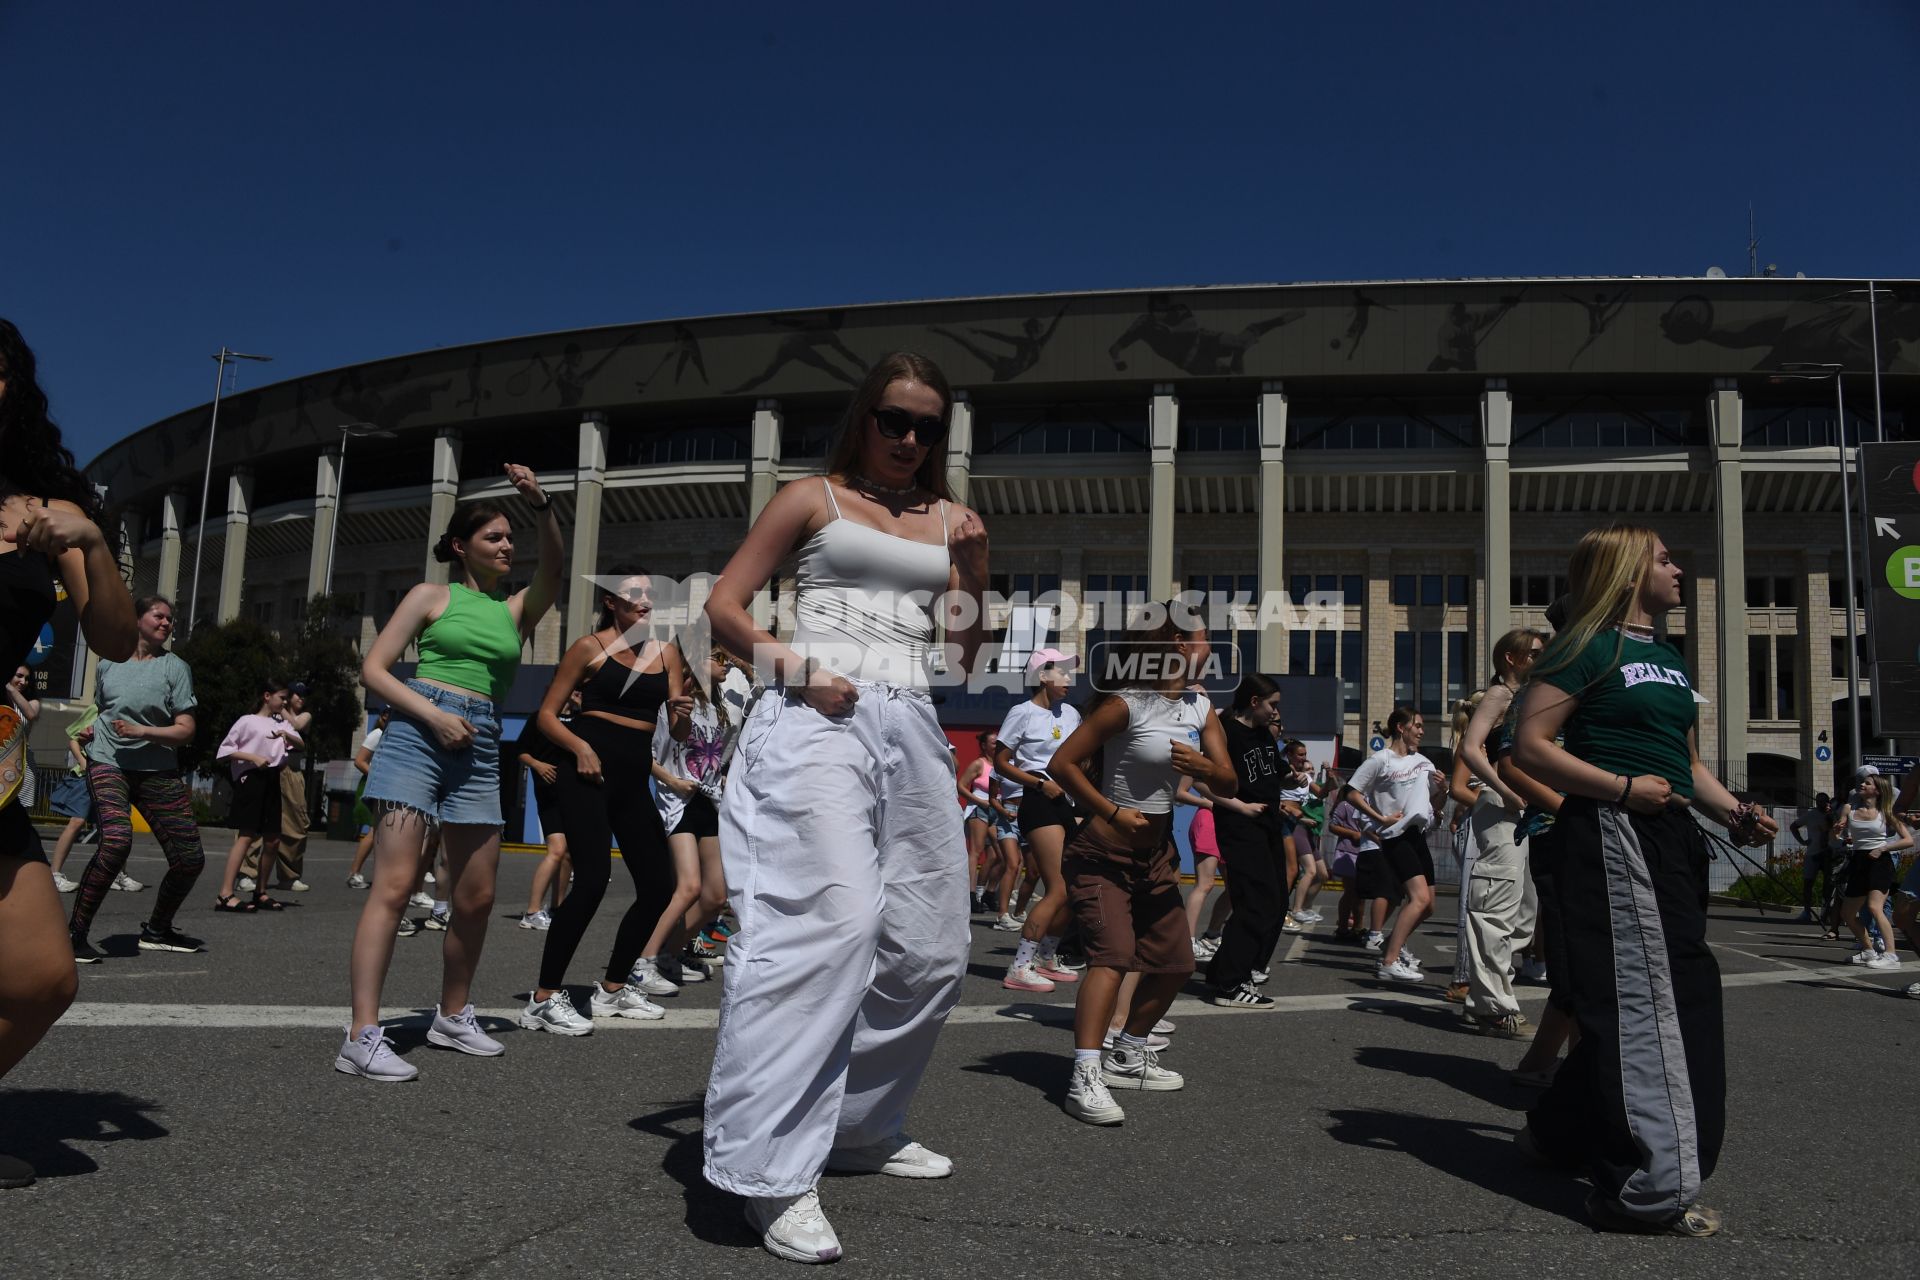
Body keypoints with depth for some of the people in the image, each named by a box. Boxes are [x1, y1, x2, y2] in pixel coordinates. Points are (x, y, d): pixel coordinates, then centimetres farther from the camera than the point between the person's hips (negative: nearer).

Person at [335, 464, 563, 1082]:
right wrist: (434, 715, -11)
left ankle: (453, 1016, 24)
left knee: (476, 898, 6)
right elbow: (374, 669, 3)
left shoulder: (514, 610, 17)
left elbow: (553, 567, -2)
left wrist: (541, 505, -17)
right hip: (416, 733, -4)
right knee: (394, 885, -14)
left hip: (479, 751, 5)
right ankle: (362, 1037, -15)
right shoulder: (432, 595, 9)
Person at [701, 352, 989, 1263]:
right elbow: (724, 606, 4)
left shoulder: (948, 520, 19)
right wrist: (795, 666, -11)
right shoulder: (812, 499, 8)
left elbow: (963, 656, 20)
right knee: (833, 916, -23)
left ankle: (862, 1124, 26)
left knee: (931, 947, 7)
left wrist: (971, 570, 2)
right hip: (819, 718, -6)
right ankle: (775, 1169, -19)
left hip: (912, 729, 6)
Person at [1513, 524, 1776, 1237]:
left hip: (1670, 838, 10)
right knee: (1640, 998, -9)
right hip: (1611, 833, -9)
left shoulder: (1670, 658, 20)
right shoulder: (1588, 648, -7)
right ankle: (1649, 1189, -3)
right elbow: (1529, 745, -14)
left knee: (1683, 994, 15)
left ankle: (1562, 1132, 29)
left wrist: (1737, 815, 7)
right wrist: (1624, 788, -19)